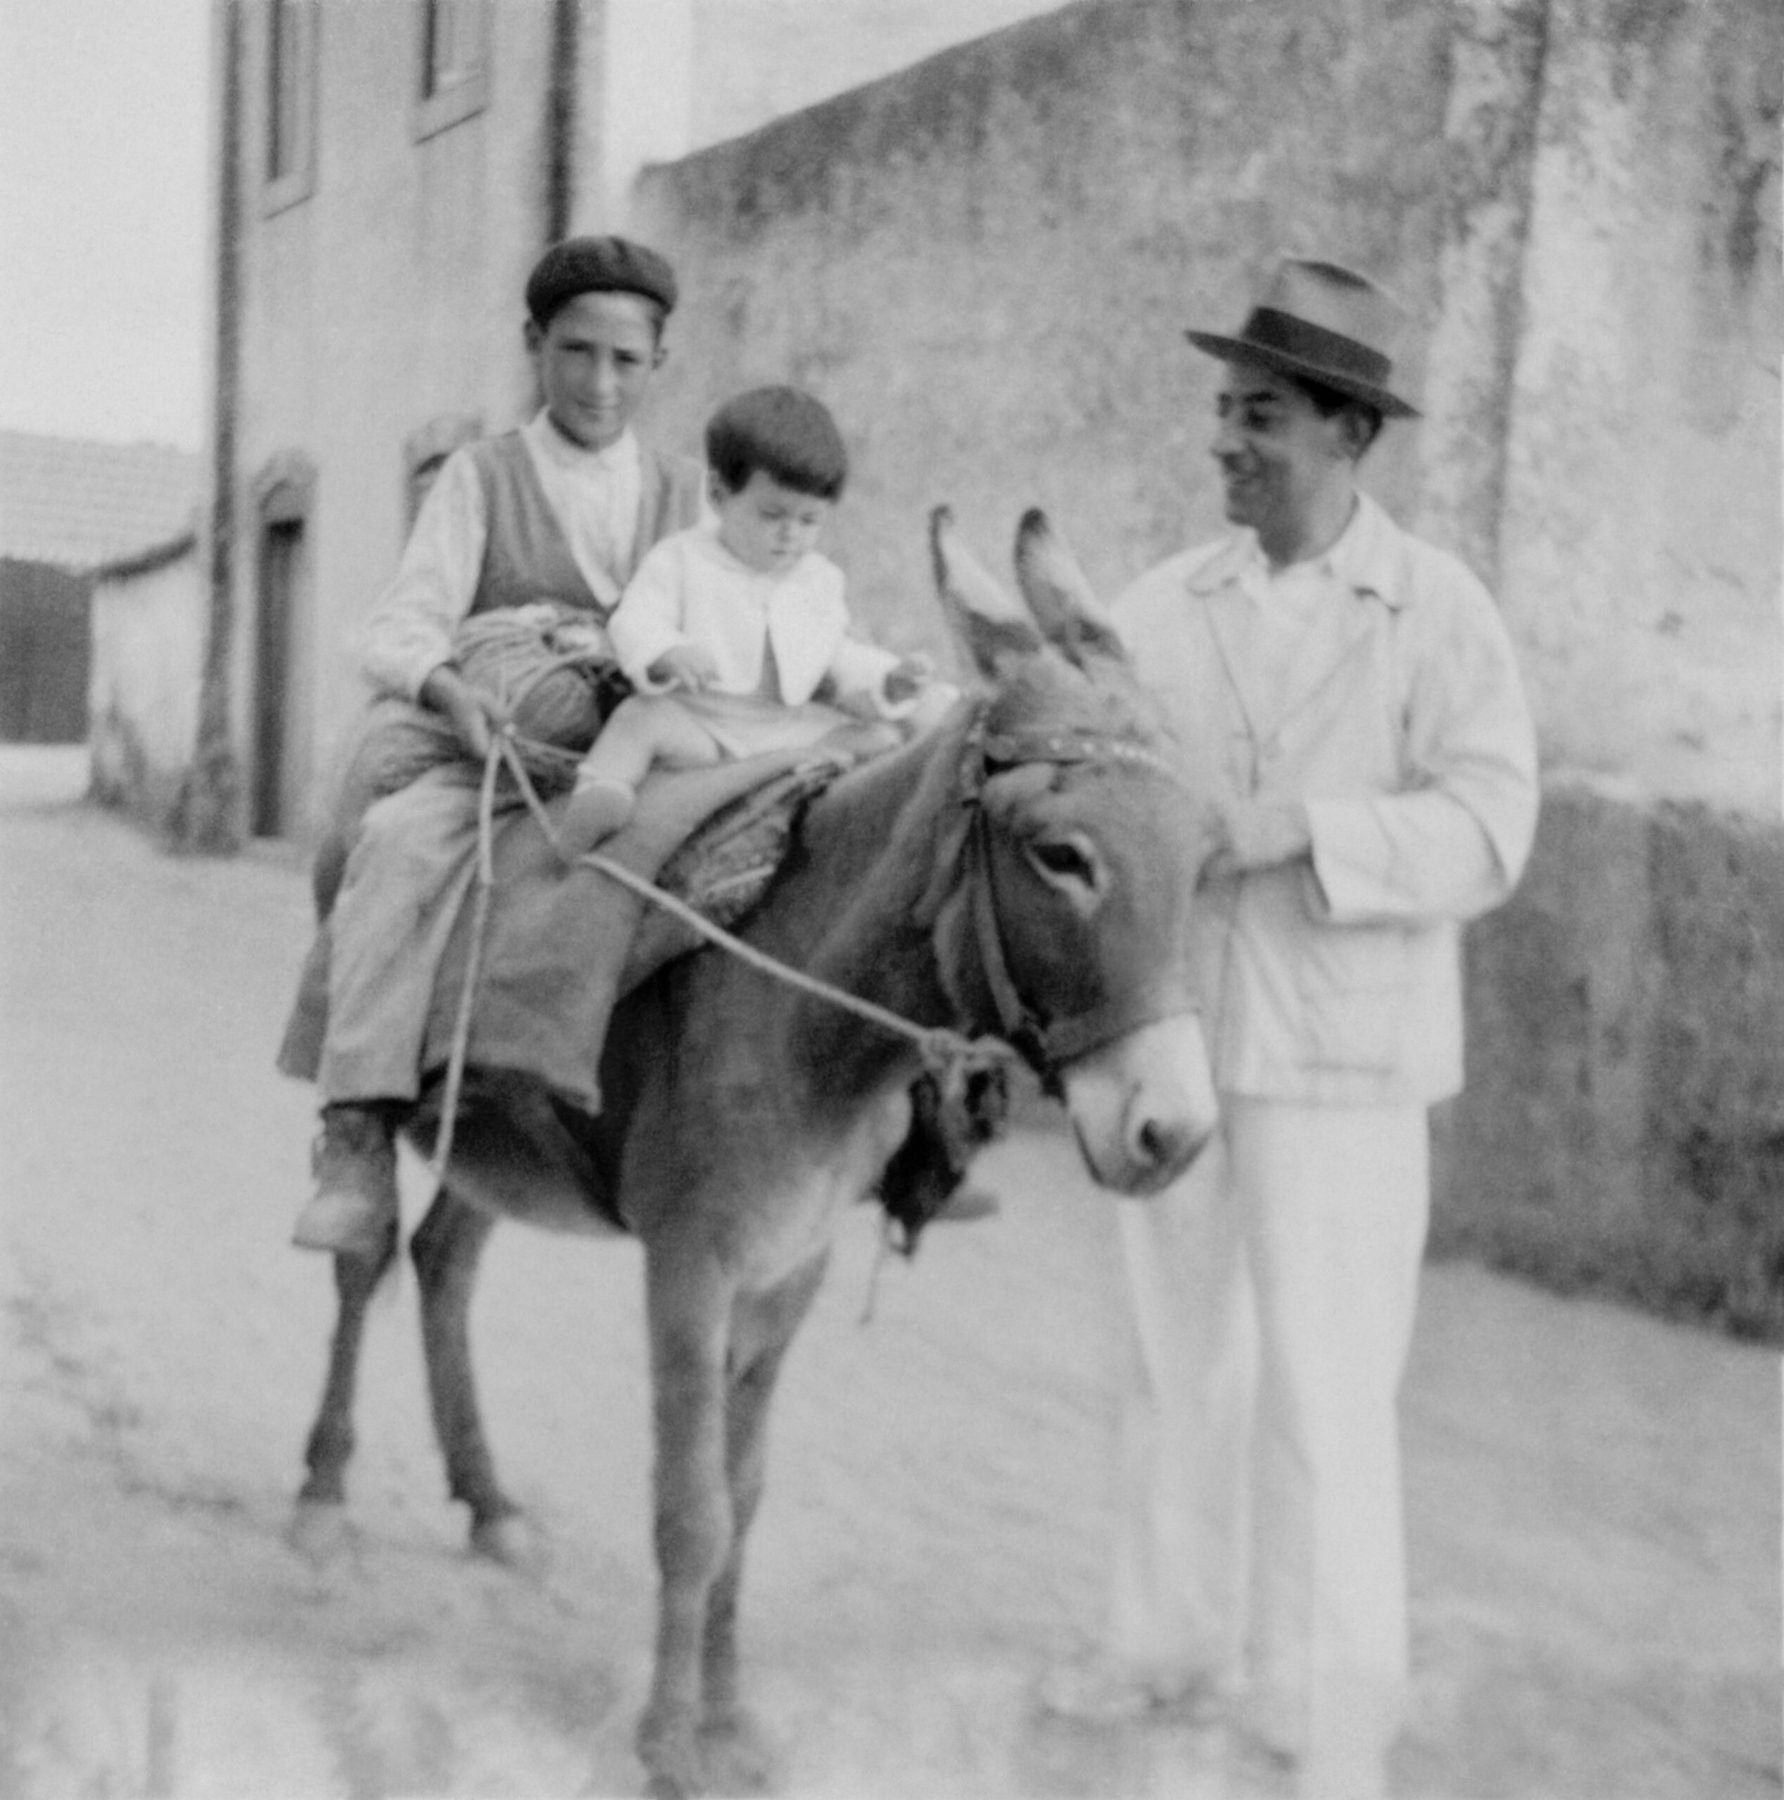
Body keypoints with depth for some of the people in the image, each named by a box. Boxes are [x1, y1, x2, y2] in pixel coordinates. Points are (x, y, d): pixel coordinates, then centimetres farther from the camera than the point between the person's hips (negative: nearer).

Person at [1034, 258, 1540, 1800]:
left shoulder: (1439, 612, -7)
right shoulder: (1166, 606, 6)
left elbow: (1485, 835, -14)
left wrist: (1291, 830, -24)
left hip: (1337, 1050, -4)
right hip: (1167, 1029, 5)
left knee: (1321, 1385, -1)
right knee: (1177, 1355, 15)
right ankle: (1170, 1637, 30)